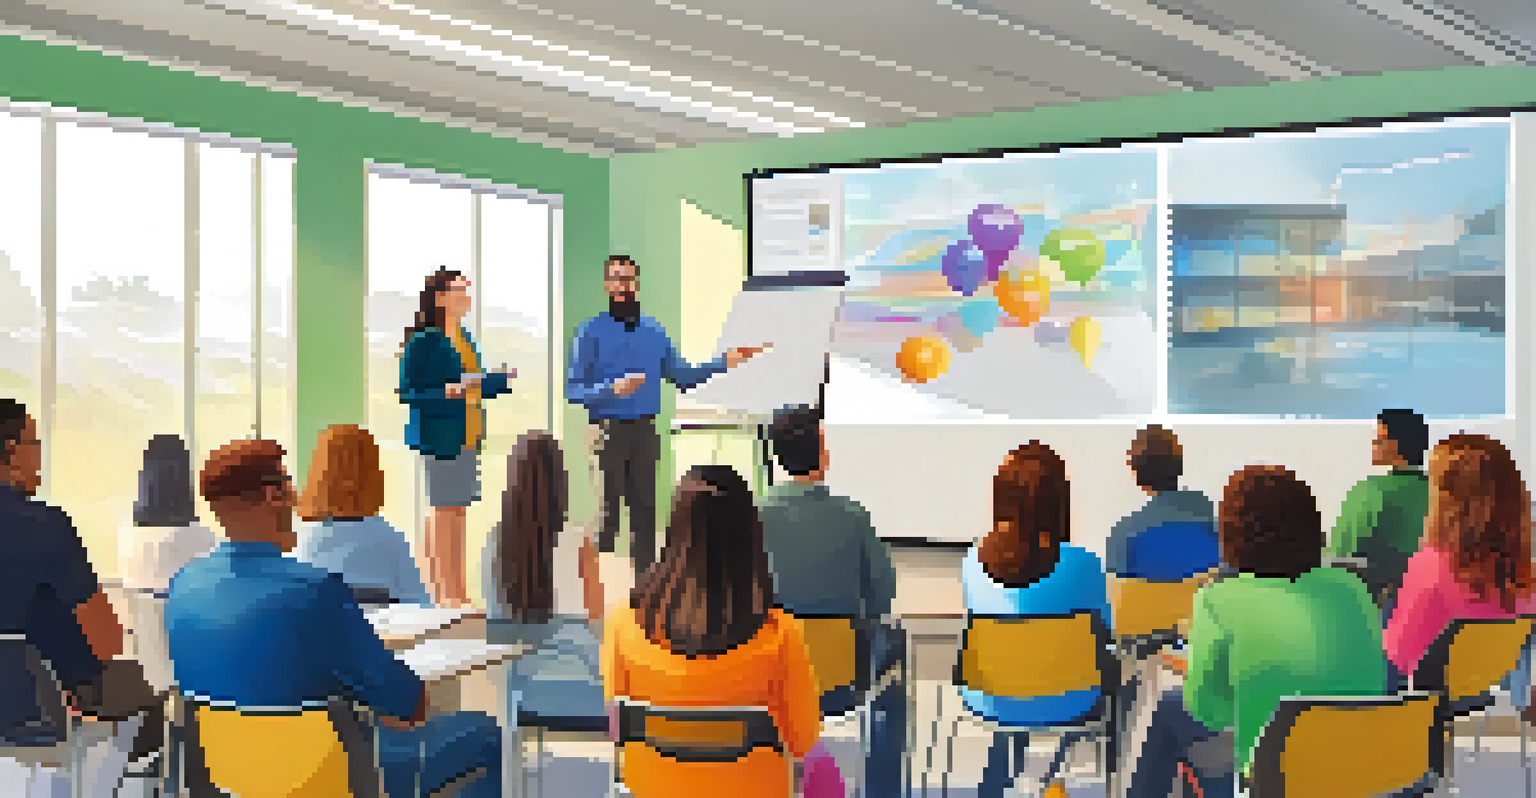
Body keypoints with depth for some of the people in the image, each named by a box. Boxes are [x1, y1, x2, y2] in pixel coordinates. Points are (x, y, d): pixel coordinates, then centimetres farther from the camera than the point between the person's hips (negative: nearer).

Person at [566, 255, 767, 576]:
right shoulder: (592, 332, -1)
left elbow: (683, 376, 19)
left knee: (645, 508, 7)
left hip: (645, 430, 4)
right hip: (609, 430, -4)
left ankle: (645, 579, 15)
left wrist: (723, 362, 9)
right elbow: (573, 390, -6)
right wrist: (611, 389, -22)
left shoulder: (654, 332, 12)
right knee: (608, 510, -3)